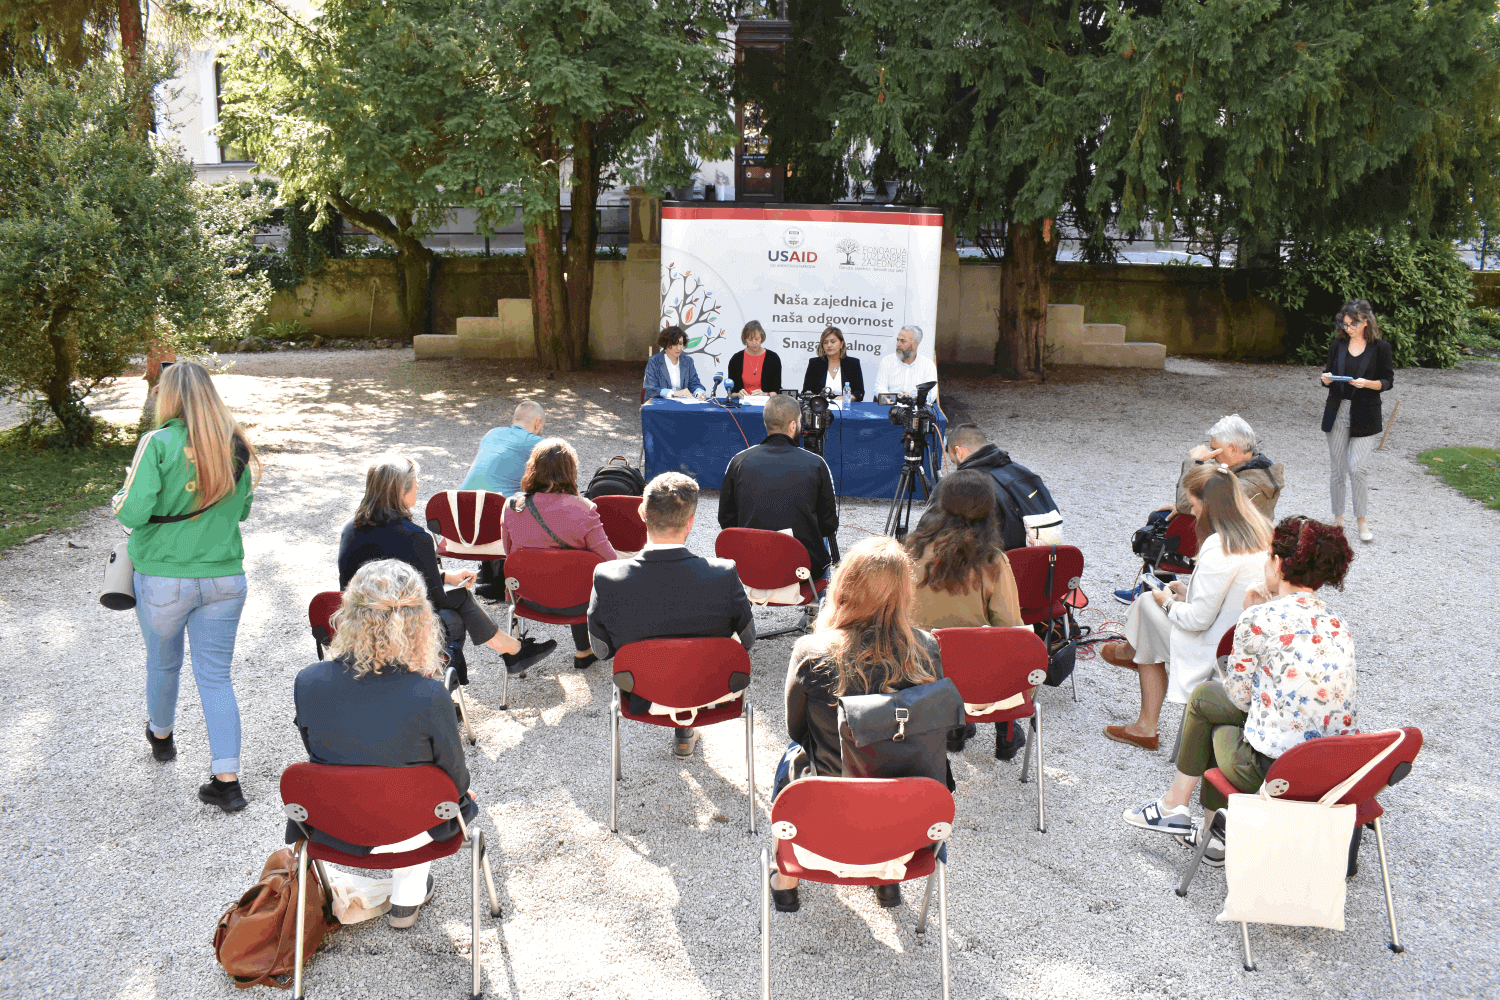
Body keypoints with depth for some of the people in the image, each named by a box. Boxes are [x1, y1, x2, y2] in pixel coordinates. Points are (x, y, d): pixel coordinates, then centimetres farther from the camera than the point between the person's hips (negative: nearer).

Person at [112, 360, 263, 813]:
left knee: (163, 663, 22)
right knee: (216, 676, 7)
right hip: (224, 577, 2)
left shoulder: (158, 444, -15)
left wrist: (119, 501, 4)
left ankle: (161, 736, 49)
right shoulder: (236, 445, -2)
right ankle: (227, 781, 2)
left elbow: (132, 513, -17)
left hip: (164, 578, -2)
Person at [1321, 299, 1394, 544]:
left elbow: (1388, 381, 0)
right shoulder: (1337, 345, 6)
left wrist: (1368, 383, -18)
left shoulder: (1380, 348, -2)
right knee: (1337, 469, 7)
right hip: (1337, 411, 3)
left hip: (1365, 415, -3)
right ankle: (1338, 518, 19)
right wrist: (1327, 379, -8)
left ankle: (1362, 520, 4)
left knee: (1356, 467, -11)